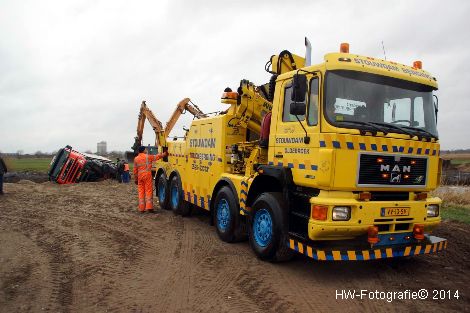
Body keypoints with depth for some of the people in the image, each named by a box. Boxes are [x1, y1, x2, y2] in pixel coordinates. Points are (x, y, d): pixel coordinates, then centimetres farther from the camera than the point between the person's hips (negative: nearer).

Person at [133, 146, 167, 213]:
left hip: (140, 176, 4)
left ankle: (141, 208, 8)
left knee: (141, 191, 7)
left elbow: (135, 170, 9)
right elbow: (157, 157, 5)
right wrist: (164, 154, 18)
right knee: (149, 191, -1)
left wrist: (135, 179, 16)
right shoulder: (148, 157, -2)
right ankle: (149, 207, -5)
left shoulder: (136, 159, 7)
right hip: (147, 175, -3)